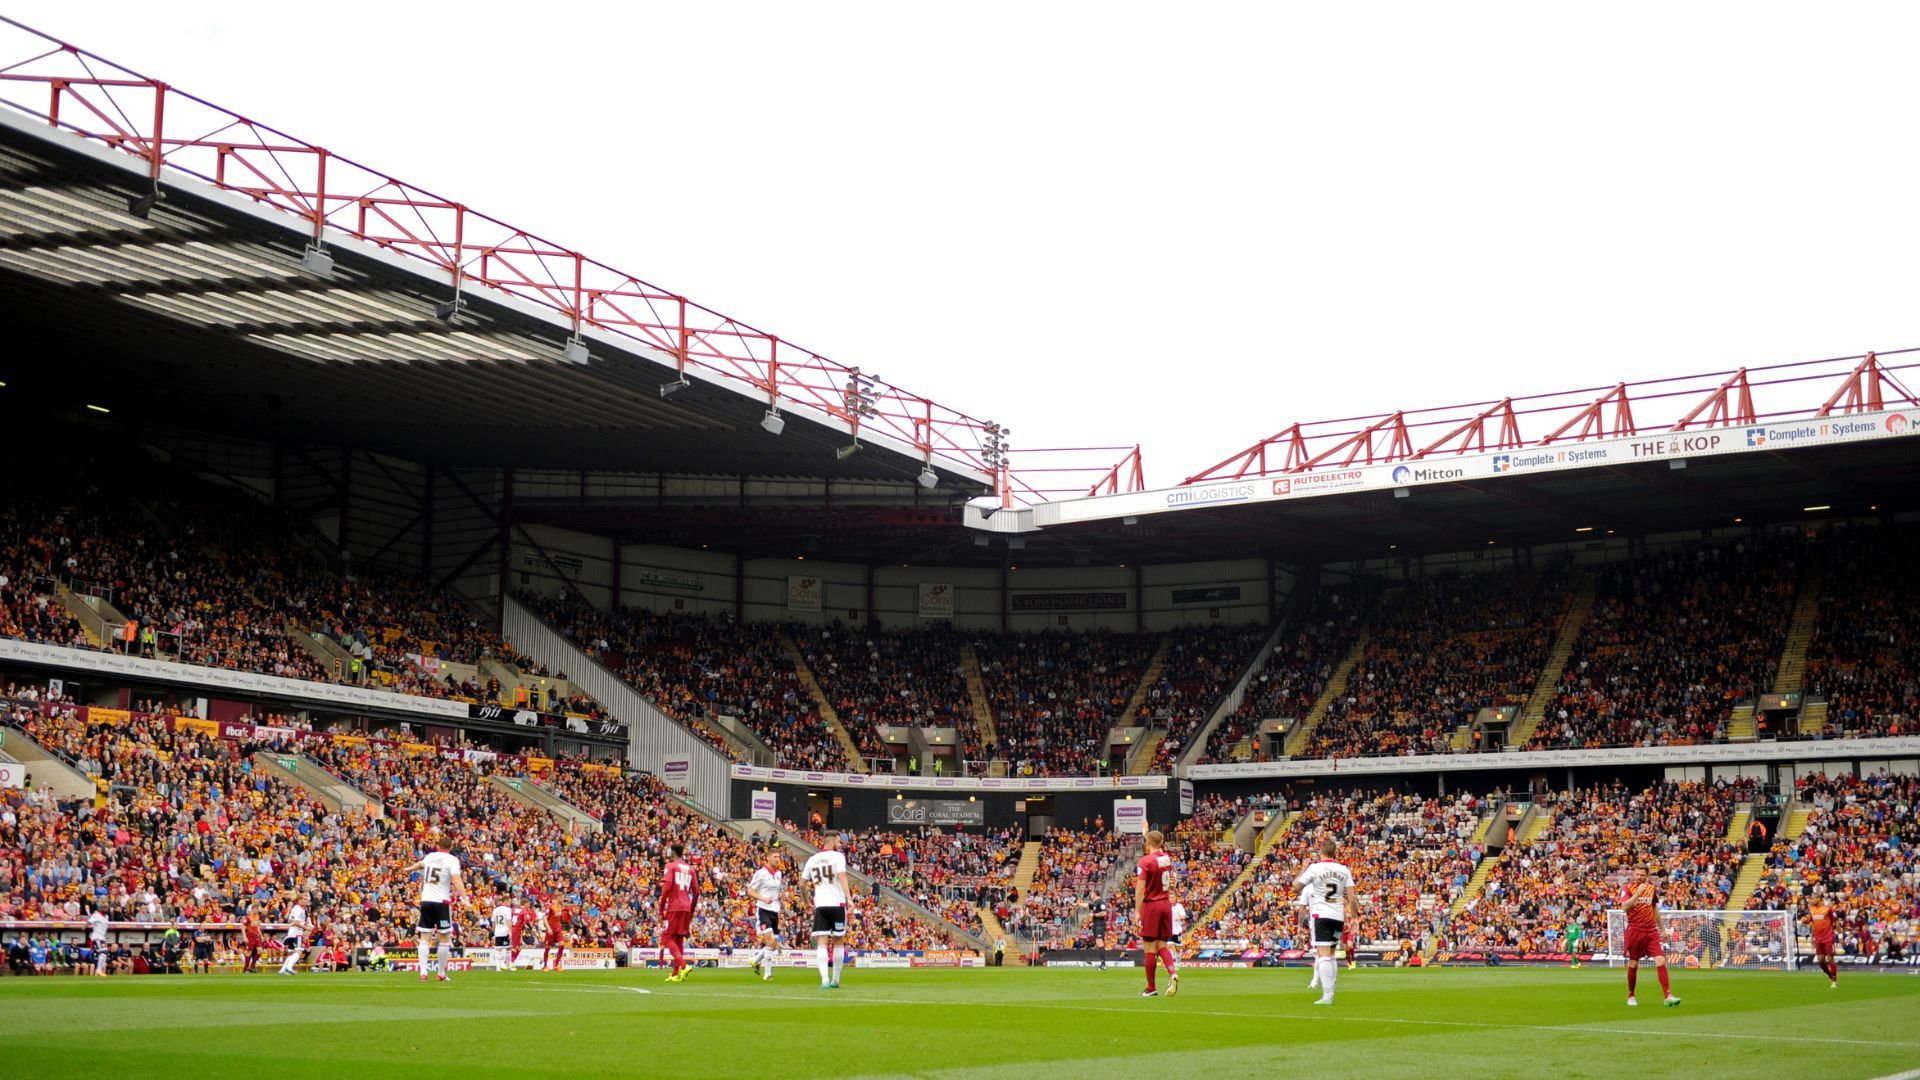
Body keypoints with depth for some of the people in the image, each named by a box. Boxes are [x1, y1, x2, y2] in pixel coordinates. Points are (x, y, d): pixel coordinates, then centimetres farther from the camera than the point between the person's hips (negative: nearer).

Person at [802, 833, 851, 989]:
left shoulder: (812, 859, 13)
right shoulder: (837, 856, -1)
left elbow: (803, 881, 19)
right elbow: (842, 876, -16)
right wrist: (849, 898, -22)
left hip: (820, 905, 3)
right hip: (837, 903, -3)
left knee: (821, 943, -3)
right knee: (838, 941, 12)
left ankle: (825, 979, -19)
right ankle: (835, 980, 17)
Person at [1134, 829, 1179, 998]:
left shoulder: (1145, 861, -12)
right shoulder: (1167, 858, 6)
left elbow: (1140, 888, -17)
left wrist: (1137, 911, -15)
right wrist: (1147, 832, 43)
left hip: (1150, 905, -6)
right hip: (1166, 904, 6)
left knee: (1150, 948, 0)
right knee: (1162, 945, 11)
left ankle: (1151, 988, 5)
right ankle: (1173, 973, -16)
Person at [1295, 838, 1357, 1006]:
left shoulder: (1315, 868, -7)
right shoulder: (1344, 870, 4)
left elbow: (1296, 886, -1)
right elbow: (1351, 898, 2)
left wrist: (1303, 870, 14)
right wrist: (1354, 916, 10)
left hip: (1321, 916, -5)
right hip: (1339, 917, 5)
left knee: (1324, 955, -9)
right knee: (1331, 955, 18)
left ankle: (1327, 996, -18)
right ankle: (1330, 993, 20)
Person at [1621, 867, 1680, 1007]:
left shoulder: (1651, 887, 9)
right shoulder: (1628, 888, -4)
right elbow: (1624, 906, -21)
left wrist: (1662, 928, 25)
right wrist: (1638, 892, -25)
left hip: (1651, 931, 3)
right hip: (1635, 931, -3)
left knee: (1661, 961, -10)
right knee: (1633, 964, 5)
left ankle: (1668, 996, -12)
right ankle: (1631, 996, 22)